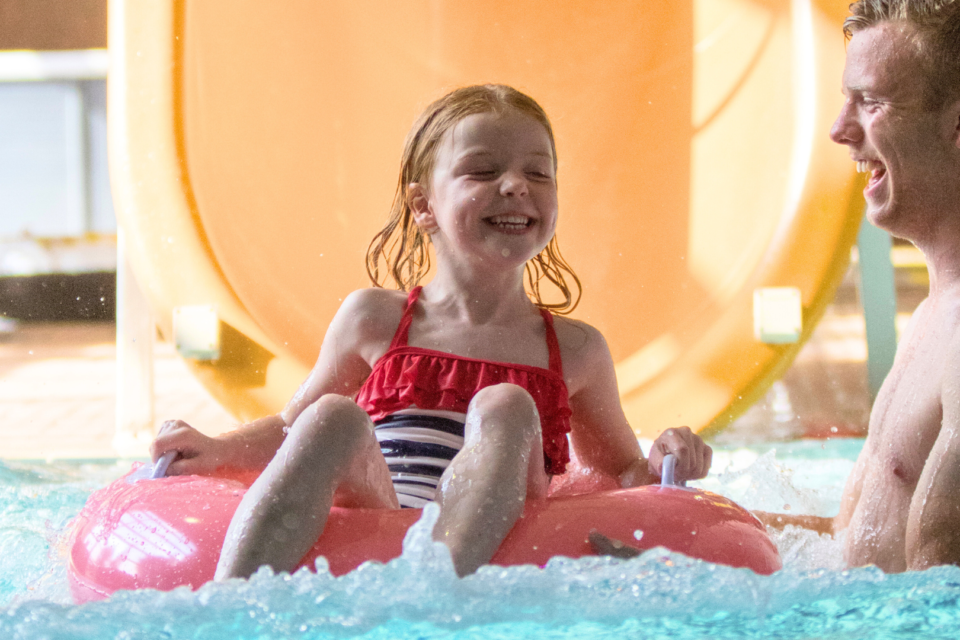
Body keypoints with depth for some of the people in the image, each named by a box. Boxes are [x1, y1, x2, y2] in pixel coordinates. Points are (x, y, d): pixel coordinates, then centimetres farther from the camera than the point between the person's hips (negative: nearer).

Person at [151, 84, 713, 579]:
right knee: (335, 419, -26)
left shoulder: (575, 350, 18)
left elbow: (620, 478, 28)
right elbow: (292, 428, 29)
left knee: (506, 408, -24)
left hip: (492, 547, 0)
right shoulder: (374, 319, 17)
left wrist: (659, 467, 4)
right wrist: (218, 451, 9)